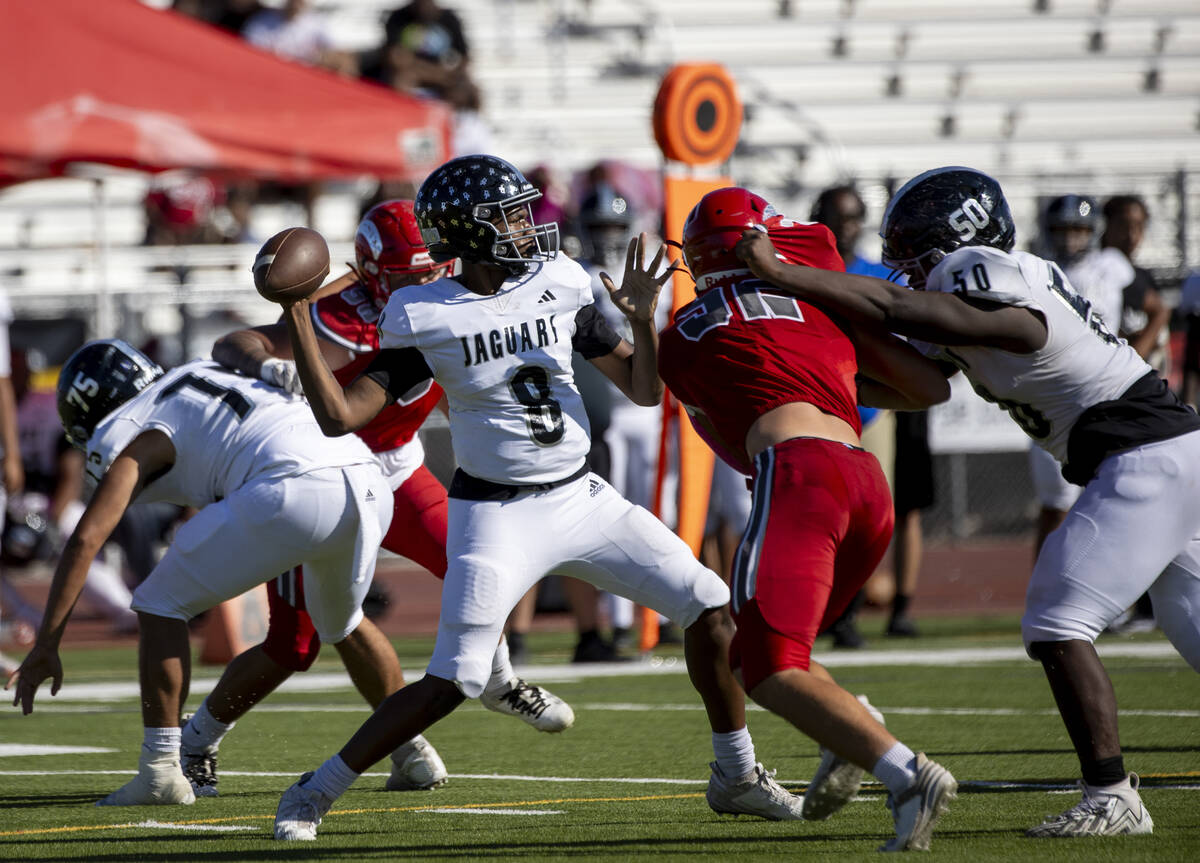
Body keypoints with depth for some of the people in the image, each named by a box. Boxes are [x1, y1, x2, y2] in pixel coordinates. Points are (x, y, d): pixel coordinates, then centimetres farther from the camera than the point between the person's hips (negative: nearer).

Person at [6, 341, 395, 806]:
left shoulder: (141, 440, 12)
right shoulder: (200, 379, 33)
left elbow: (85, 541, 4)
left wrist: (45, 646, 5)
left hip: (298, 493, -7)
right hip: (372, 487, 7)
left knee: (160, 605, 7)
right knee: (342, 624, 34)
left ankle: (161, 769, 0)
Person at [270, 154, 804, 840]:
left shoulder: (559, 287, 2)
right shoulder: (426, 319, -10)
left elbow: (644, 390, 7)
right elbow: (341, 416, -14)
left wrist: (643, 316, -10)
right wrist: (298, 321, -21)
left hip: (582, 497, 5)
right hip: (496, 516, -5)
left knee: (711, 604, -1)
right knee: (454, 682, -13)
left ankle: (737, 776, 16)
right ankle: (316, 792, 3)